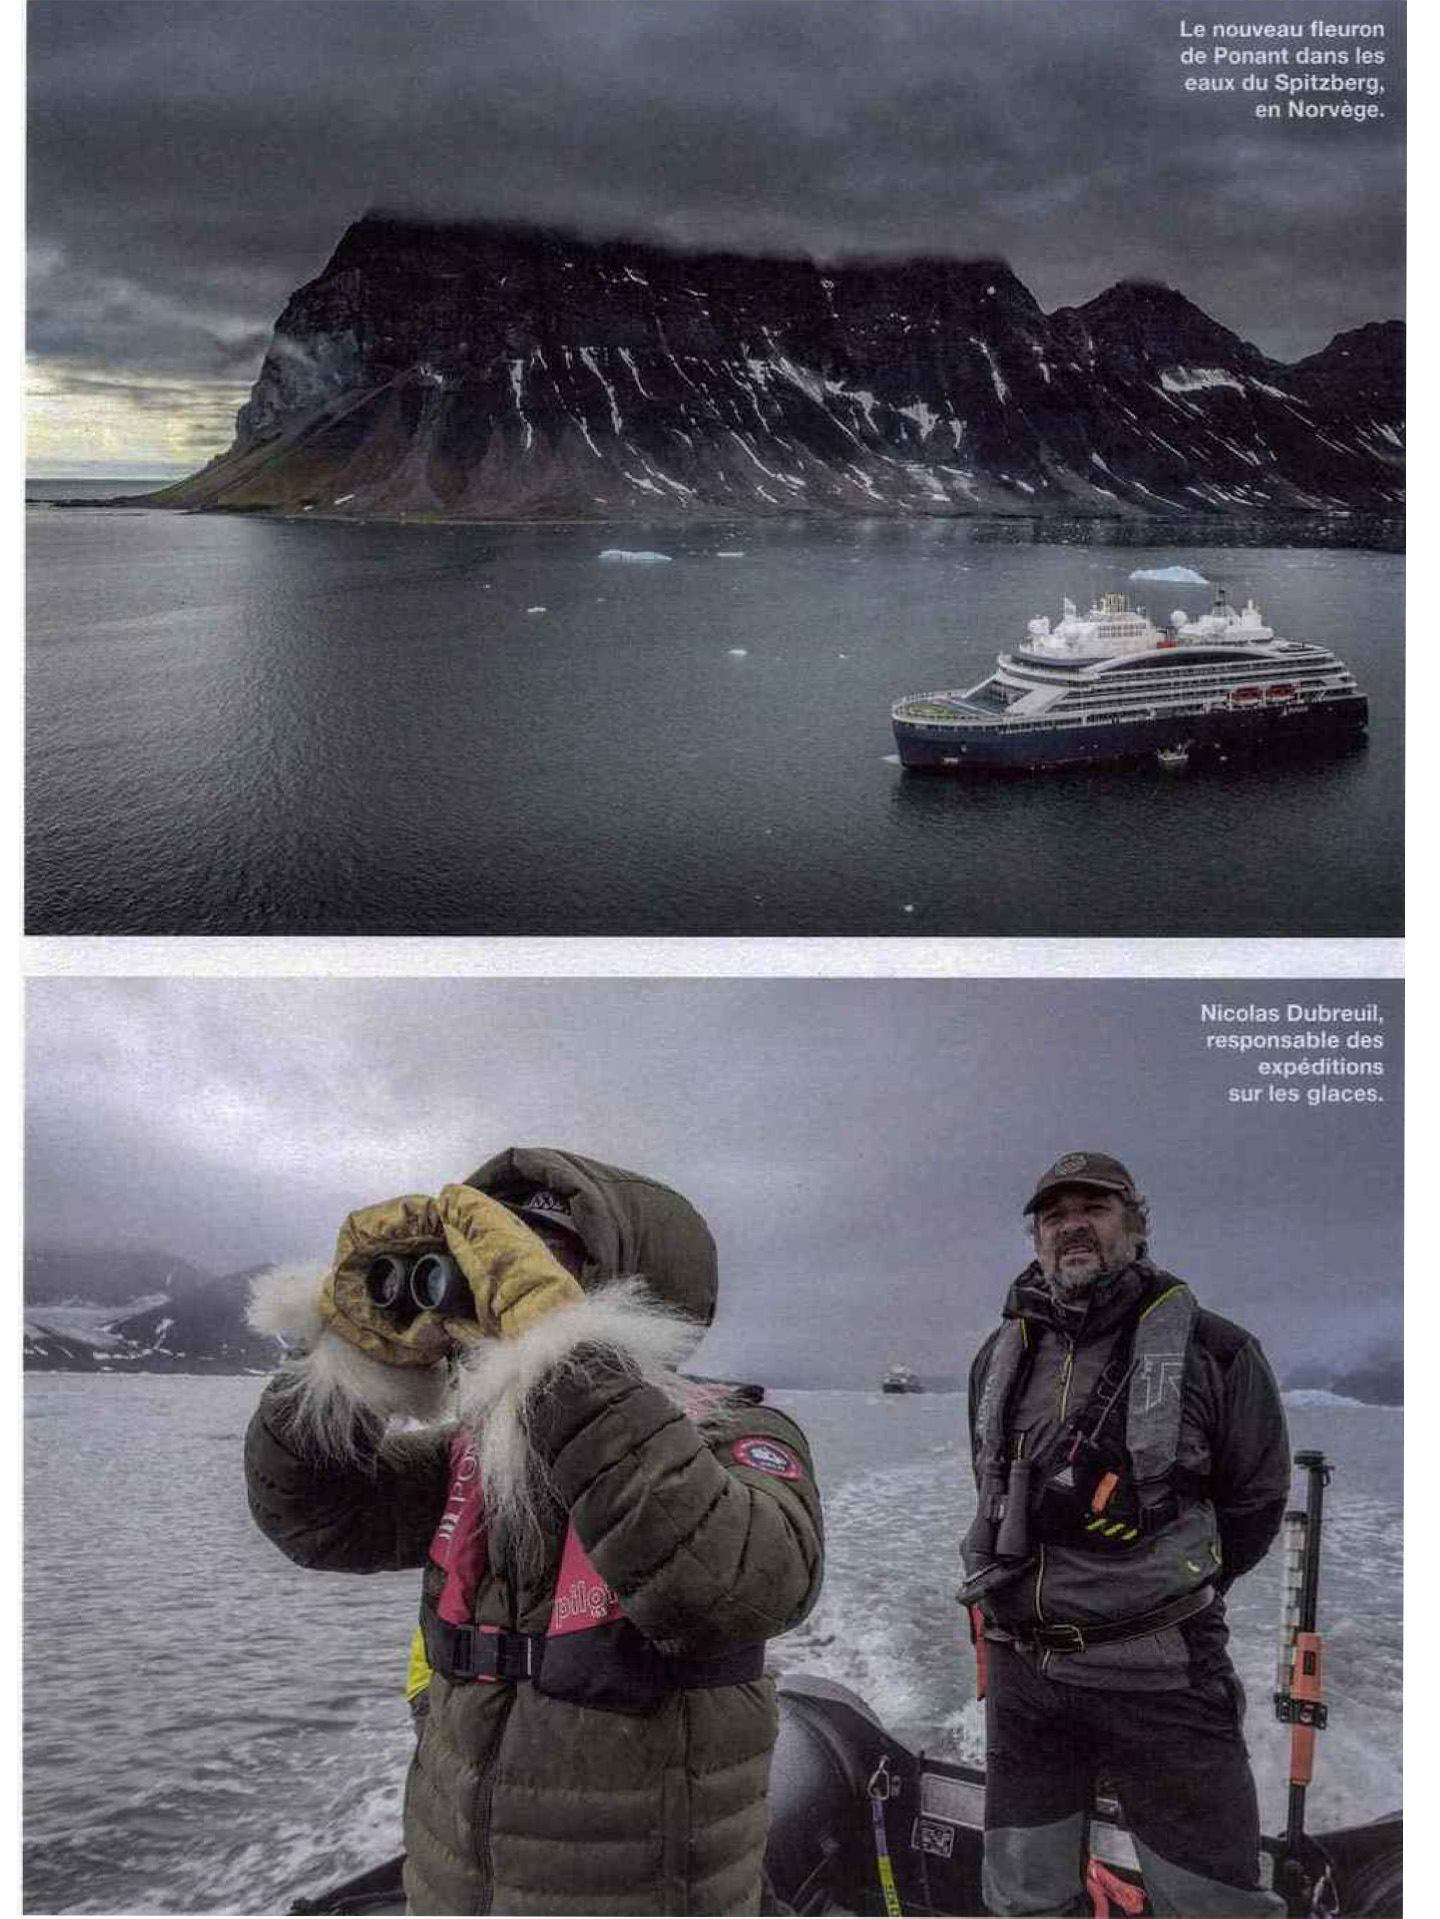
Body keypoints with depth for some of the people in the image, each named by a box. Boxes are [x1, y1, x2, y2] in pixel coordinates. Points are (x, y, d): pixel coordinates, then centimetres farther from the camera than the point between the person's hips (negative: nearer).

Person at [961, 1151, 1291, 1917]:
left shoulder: (1210, 1349, -7)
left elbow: (1254, 1502, 1)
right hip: (1021, 1671, 5)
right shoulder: (1000, 1357, 9)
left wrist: (1168, 1592, 5)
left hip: (1158, 1676, -4)